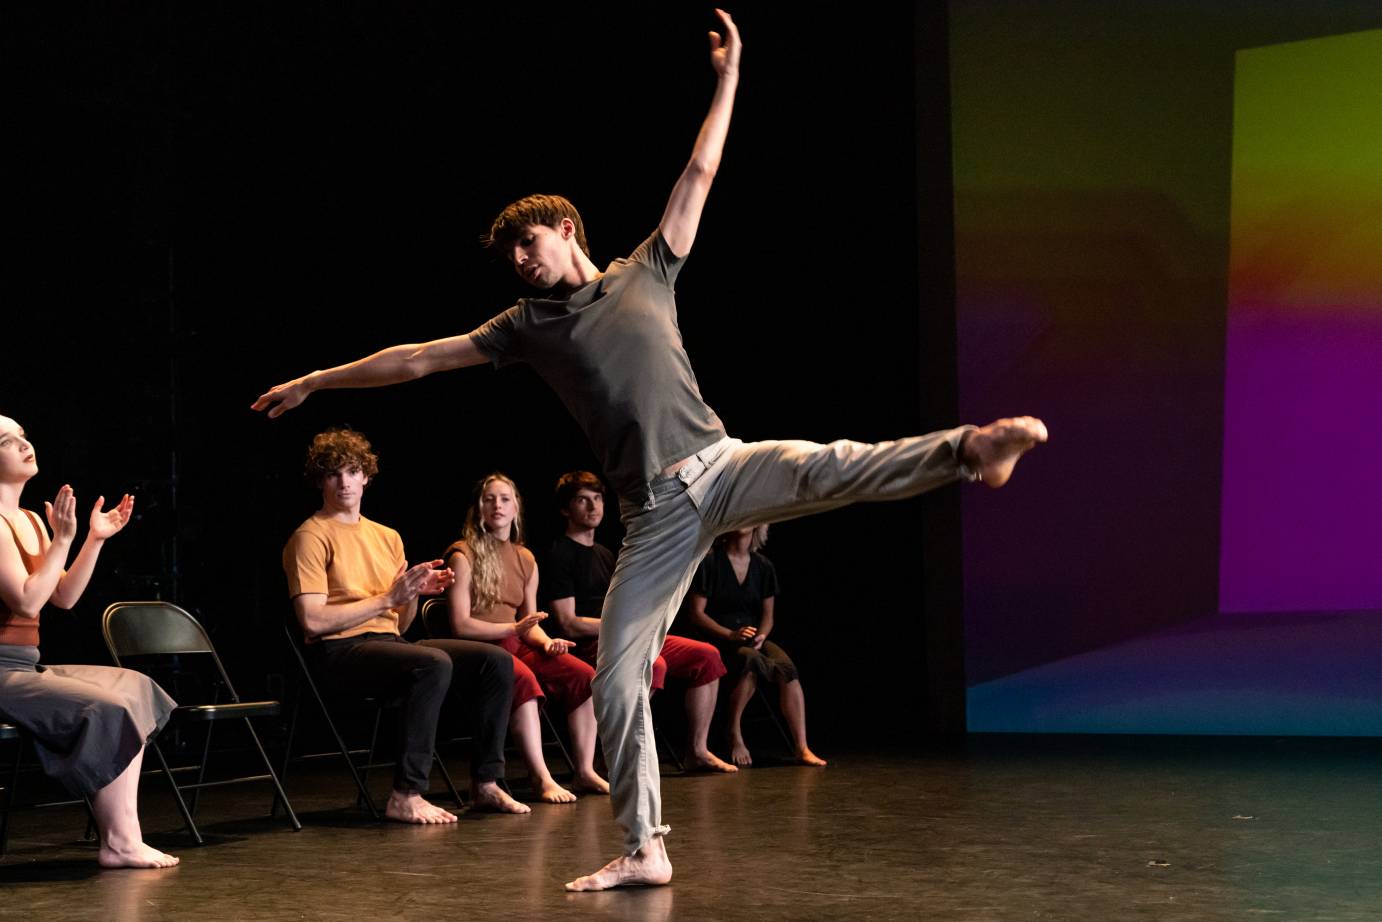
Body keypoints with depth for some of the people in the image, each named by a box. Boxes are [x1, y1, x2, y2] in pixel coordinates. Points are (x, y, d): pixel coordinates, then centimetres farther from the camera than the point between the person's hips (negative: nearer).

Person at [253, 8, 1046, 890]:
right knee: (616, 678, -3)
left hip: (722, 467, -2)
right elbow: (419, 358, 17)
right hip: (657, 513, 2)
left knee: (828, 469, -32)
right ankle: (644, 849, 6)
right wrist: (317, 381, 19)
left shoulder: (645, 273, 11)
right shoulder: (530, 324, 14)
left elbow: (700, 174, 12)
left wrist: (728, 79, 10)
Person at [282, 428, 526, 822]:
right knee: (434, 664, -35)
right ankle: (406, 796, -32)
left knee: (497, 662, -9)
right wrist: (388, 598, -13)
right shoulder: (311, 537, -3)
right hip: (339, 651, -7)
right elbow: (313, 621, -14)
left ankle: (485, 783, -6)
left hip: (389, 643, 7)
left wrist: (414, 593, -3)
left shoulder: (387, 537, 19)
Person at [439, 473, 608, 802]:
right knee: (523, 678, -37)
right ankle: (541, 778, -37)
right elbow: (461, 625, -11)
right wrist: (513, 629, -19)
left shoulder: (525, 559, 16)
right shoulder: (463, 556, -4)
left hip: (515, 645, 6)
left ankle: (584, 771, -14)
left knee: (584, 676, -16)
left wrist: (546, 642, -5)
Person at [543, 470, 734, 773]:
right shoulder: (559, 556, -5)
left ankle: (697, 750, 3)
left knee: (706, 655, 1)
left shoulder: (605, 555, 23)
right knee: (653, 665, -37)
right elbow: (569, 624, -13)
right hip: (589, 646, -9)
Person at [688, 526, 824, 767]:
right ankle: (734, 736, -22)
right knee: (750, 660, -36)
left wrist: (761, 637, -10)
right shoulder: (709, 562, -2)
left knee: (787, 667, -26)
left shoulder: (764, 566, 11)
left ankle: (801, 747, -30)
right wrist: (731, 634, -19)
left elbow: (767, 615, 13)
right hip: (717, 640, -4)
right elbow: (697, 613, -6)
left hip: (753, 640, 4)